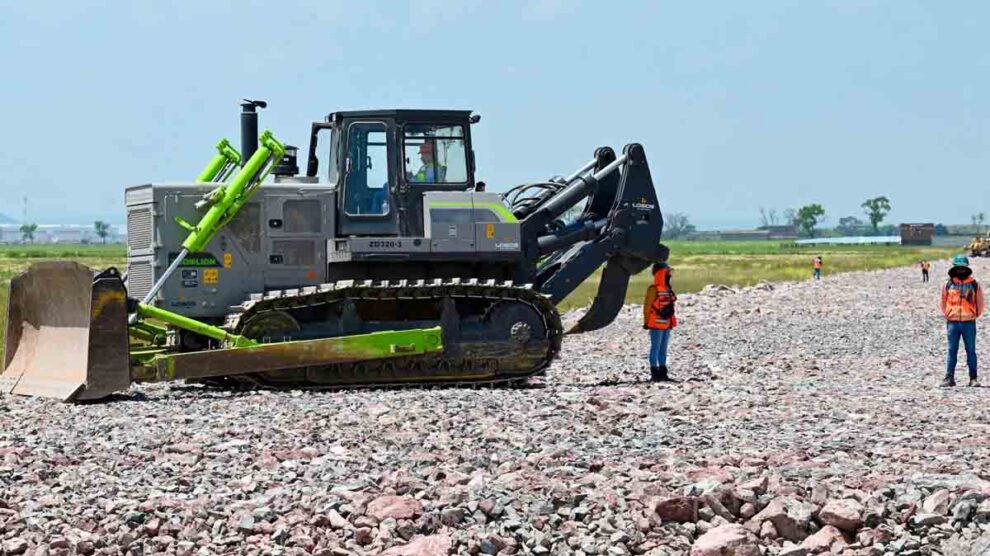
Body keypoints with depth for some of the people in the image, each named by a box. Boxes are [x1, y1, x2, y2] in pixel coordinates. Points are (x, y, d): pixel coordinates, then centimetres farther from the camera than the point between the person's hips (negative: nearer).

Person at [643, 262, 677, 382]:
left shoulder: (667, 290, 15)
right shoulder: (654, 289, -12)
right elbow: (647, 306, -13)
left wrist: (671, 322, 22)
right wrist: (646, 322, -13)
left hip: (666, 324, 9)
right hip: (656, 324, -9)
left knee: (663, 350, 12)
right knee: (655, 349, -6)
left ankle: (663, 373, 18)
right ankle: (654, 374, -4)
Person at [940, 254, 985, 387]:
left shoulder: (974, 284, 3)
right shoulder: (948, 284, 5)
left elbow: (981, 303, 10)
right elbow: (943, 302, 15)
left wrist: (975, 315, 9)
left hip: (969, 323, -1)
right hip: (952, 323, 1)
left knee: (971, 351, 3)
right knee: (952, 351, 2)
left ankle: (973, 378, 8)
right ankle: (949, 377, 3)